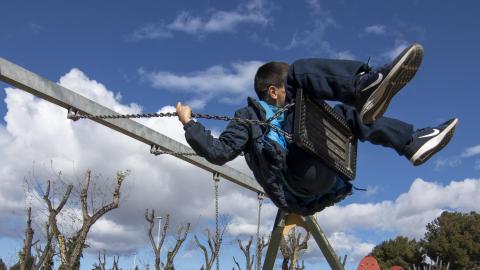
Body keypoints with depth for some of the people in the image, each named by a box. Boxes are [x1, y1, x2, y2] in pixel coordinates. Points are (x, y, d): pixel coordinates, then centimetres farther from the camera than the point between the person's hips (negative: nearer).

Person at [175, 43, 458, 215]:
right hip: (295, 177, -8)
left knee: (349, 112, 27)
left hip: (323, 185, 8)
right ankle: (367, 86, -33)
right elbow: (220, 151, 4)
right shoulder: (249, 115, 16)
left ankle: (413, 142, 7)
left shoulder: (288, 114, 39)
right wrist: (189, 124, -1)